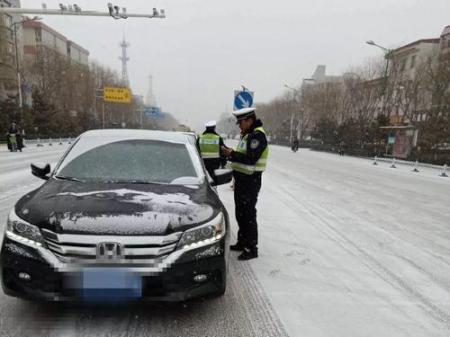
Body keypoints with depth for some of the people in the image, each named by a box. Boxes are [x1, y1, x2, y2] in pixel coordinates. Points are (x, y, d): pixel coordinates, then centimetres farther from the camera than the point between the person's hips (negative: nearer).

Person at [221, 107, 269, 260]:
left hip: (251, 180, -10)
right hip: (241, 179, 10)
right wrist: (231, 153, 1)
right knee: (240, 213, 17)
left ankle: (252, 249, 7)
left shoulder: (257, 135, -16)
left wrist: (232, 154, -19)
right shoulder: (246, 134, 16)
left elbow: (251, 159, -24)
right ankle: (242, 242, 32)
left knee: (248, 214, -3)